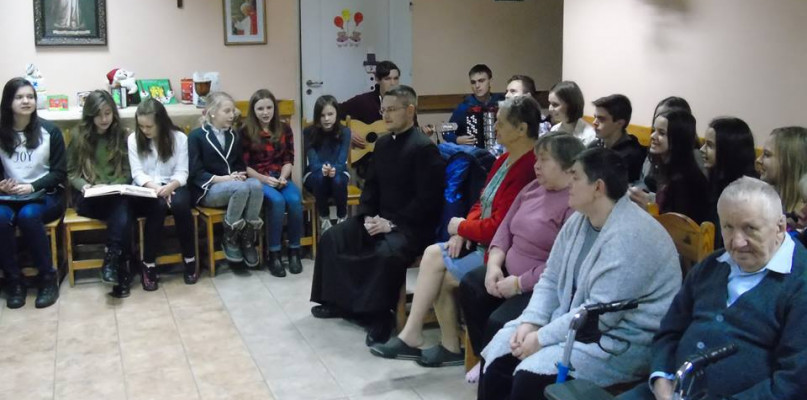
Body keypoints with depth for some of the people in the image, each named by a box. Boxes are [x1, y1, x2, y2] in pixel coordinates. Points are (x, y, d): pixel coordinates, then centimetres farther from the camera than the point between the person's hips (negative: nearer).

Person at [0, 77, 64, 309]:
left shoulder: (50, 131, -1)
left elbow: (60, 172, -2)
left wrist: (33, 187, -17)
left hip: (46, 195, -2)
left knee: (28, 215, -35)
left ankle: (47, 277, -19)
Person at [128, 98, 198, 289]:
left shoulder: (179, 138, 0)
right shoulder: (133, 139, 1)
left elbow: (182, 172, -4)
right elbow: (137, 173, -6)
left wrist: (170, 187, -27)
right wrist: (156, 188, -25)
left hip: (172, 187, 1)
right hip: (145, 190, 0)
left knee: (179, 203, -35)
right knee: (158, 205, -35)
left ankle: (189, 258, -16)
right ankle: (148, 264, -24)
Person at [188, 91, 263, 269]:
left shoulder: (234, 136, 18)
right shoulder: (196, 136, -1)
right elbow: (195, 173, -8)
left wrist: (240, 175, -8)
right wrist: (222, 178, -20)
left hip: (235, 184, 5)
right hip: (207, 190, -5)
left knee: (256, 185, -30)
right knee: (242, 188, -36)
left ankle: (248, 239, -19)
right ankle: (229, 239, -17)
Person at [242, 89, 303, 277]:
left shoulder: (285, 129, 9)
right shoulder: (246, 133, 0)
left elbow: (289, 160, 7)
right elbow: (244, 165, -3)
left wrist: (283, 177, -12)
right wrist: (265, 179, -17)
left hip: (281, 178, 3)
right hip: (257, 179, -3)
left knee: (295, 200, -29)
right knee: (277, 201, -34)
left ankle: (294, 250, -15)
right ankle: (273, 254, -23)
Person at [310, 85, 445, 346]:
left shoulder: (424, 147, -15)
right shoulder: (383, 143, 11)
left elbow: (427, 200, -20)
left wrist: (392, 223, -22)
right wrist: (367, 216, -3)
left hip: (410, 226, -9)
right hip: (379, 218, 9)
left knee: (387, 253, -37)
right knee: (331, 238, -2)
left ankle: (380, 316, -20)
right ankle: (339, 301, 10)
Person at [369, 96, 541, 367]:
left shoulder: (527, 169, -24)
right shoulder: (506, 159, 9)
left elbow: (498, 227, -25)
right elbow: (482, 202, 15)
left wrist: (461, 226, -7)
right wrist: (463, 232, -3)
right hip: (480, 241, 10)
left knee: (439, 274, -10)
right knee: (432, 254, -3)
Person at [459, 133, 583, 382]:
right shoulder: (533, 188, 9)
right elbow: (506, 227, 13)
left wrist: (519, 283, -21)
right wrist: (494, 264, -4)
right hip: (510, 272, 10)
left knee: (499, 323, -24)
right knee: (470, 285, 1)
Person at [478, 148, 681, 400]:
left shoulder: (630, 237, -24)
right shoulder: (579, 220, 6)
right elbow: (551, 280, 8)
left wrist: (541, 339, -21)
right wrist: (530, 322, -8)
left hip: (622, 341, -9)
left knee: (530, 377, -26)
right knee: (497, 354, -3)